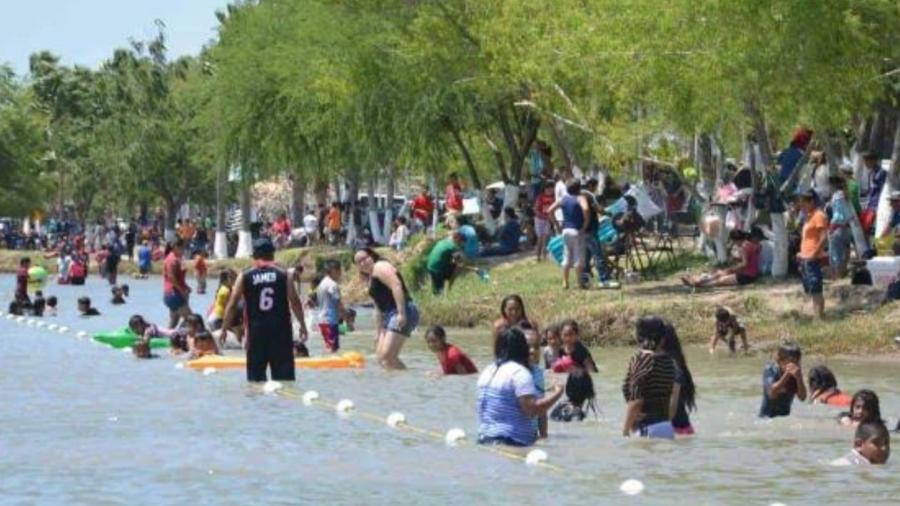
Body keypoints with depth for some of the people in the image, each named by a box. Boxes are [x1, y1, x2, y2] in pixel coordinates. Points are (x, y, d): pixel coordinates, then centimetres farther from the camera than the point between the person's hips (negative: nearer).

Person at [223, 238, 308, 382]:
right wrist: (303, 325, 10)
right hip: (280, 330, 0)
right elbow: (295, 302, -1)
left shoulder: (245, 277, 0)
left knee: (256, 375, 7)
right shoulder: (282, 275, 0)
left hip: (256, 329, 0)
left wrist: (225, 329, 6)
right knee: (284, 374, 3)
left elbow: (232, 305, -1)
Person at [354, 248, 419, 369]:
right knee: (381, 356, 6)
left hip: (403, 314, -11)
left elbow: (397, 286, -19)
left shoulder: (380, 267, -4)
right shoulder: (371, 278, 26)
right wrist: (379, 331, 25)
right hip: (389, 316, 11)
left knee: (387, 356, -19)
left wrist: (401, 313, -26)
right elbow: (378, 308, 29)